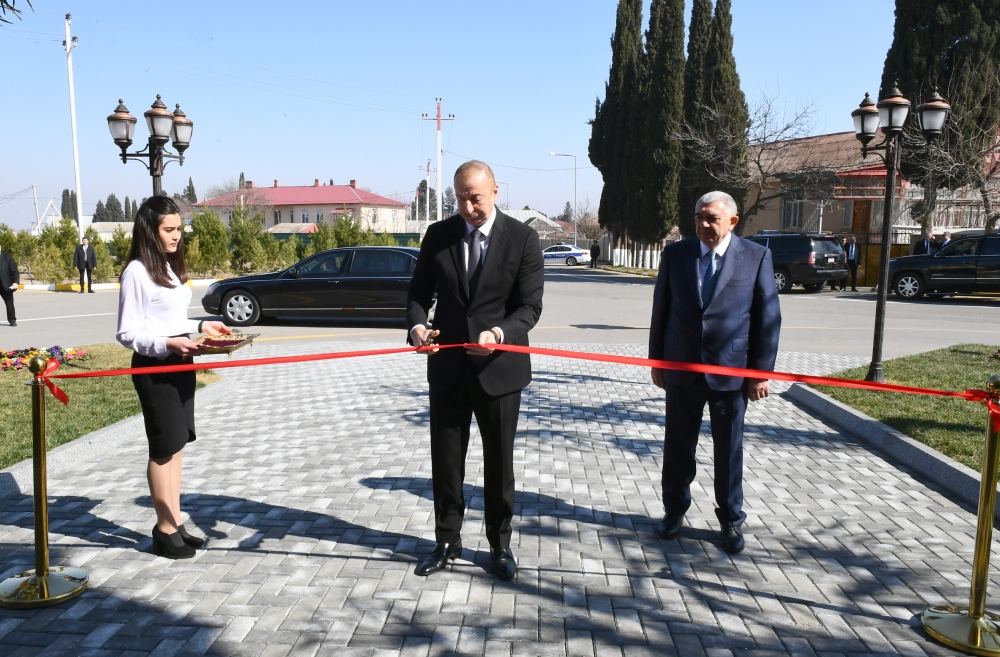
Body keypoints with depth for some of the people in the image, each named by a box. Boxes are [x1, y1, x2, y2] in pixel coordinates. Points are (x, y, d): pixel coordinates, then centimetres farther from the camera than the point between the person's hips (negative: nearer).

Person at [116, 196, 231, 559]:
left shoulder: (170, 267, 13)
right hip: (155, 366, -8)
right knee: (164, 447, -1)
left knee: (176, 446, 12)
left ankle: (176, 523, 21)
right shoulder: (137, 272, -14)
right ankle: (165, 531, 11)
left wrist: (201, 326, 6)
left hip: (180, 363, 8)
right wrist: (168, 344, -27)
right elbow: (128, 333, -16)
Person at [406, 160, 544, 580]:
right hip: (448, 366, 3)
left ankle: (500, 544, 28)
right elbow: (419, 293, 4)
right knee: (445, 459, 11)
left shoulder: (522, 239, -7)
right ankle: (447, 542, 28)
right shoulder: (438, 235, 1)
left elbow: (530, 305, -9)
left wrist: (499, 333, -29)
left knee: (499, 461, 10)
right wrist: (417, 326, -18)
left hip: (499, 366, -2)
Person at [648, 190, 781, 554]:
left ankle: (731, 520, 25)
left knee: (729, 449, 10)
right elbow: (661, 309, 6)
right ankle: (674, 510, 30)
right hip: (682, 369, 2)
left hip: (731, 371, -1)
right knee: (678, 445, 12)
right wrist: (656, 360, 6)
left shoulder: (756, 256, -4)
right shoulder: (675, 253, 2)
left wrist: (762, 371, -5)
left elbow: (768, 316, -2)